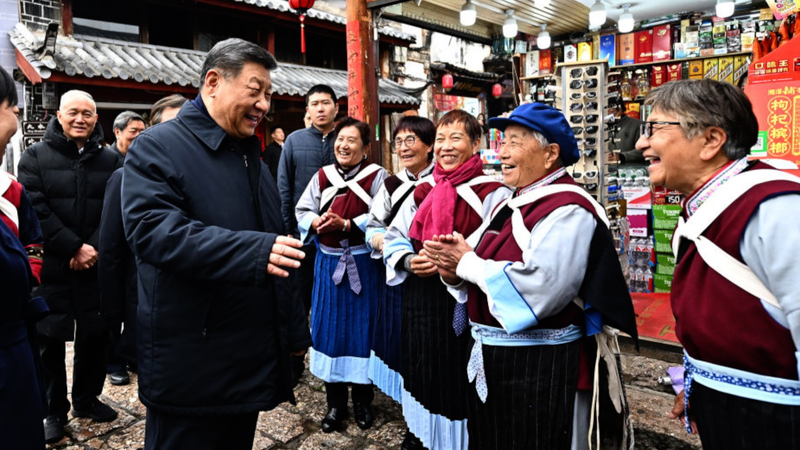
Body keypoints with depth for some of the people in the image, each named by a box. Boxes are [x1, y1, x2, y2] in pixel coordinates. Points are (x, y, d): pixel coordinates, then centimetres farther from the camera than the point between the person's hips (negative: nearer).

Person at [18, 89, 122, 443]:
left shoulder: (111, 160, 7)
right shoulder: (36, 157, 2)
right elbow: (36, 210, -9)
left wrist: (94, 249, -14)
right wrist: (74, 248, -16)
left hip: (97, 266, 2)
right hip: (50, 267, -2)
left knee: (96, 335, 11)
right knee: (50, 339, 6)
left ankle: (86, 399, 30)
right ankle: (54, 410, 22)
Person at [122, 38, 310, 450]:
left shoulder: (251, 156, 16)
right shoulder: (157, 147, -8)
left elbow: (278, 246, 19)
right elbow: (153, 230, -25)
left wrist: (294, 330, 16)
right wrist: (254, 250, -34)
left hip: (253, 357, 7)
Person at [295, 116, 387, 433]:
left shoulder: (377, 175, -6)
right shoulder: (322, 176, 6)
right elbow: (303, 211, 8)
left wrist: (346, 224, -21)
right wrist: (316, 223, -12)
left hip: (362, 263, -3)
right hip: (328, 262, 4)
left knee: (361, 328, 5)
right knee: (330, 328, 8)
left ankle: (363, 401, 23)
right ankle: (335, 403, 23)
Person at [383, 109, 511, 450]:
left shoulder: (492, 193, -7)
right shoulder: (422, 192, 10)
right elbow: (394, 239, 12)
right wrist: (409, 261, -8)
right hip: (420, 300, 5)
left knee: (459, 380, 5)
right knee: (424, 374, 16)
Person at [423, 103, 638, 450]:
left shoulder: (567, 210, -18)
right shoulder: (512, 206, 11)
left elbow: (537, 291, -31)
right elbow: (484, 272, 15)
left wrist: (468, 263, -18)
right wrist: (456, 273, -8)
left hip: (542, 370, -9)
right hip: (493, 362, 9)